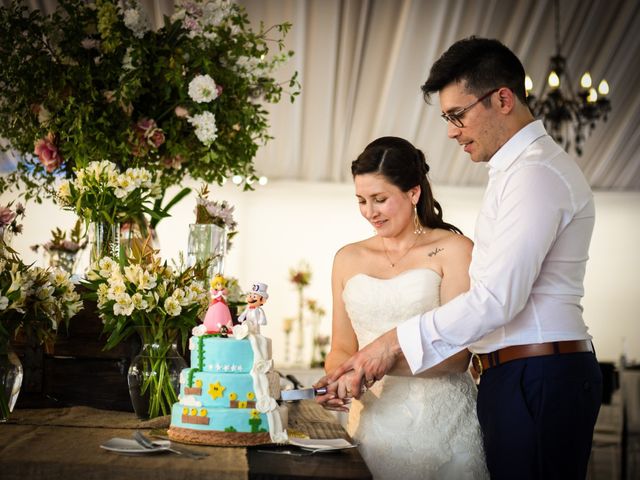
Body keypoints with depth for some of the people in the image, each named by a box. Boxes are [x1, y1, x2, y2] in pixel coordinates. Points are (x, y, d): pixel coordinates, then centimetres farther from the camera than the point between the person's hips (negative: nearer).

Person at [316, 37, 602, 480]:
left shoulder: (537, 172, -12)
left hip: (538, 379, -9)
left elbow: (498, 298, -20)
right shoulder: (520, 169, 21)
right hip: (519, 377, 9)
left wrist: (397, 343, -16)